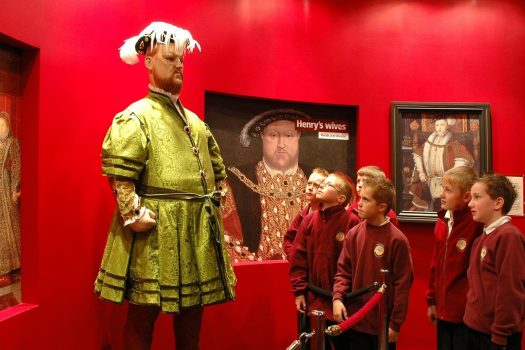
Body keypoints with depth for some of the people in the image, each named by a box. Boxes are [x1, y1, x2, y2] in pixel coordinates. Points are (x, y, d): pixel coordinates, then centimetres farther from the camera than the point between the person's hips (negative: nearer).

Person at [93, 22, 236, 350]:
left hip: (198, 230, 7)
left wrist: (212, 203, 12)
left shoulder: (195, 121, 17)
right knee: (143, 312, 4)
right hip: (156, 229, -7)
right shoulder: (135, 116, -4)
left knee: (193, 310, 15)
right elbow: (118, 171, -14)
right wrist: (133, 214, -20)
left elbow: (218, 169, 23)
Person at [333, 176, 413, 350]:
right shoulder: (353, 234, -1)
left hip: (383, 324, -4)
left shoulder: (397, 240, -13)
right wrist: (337, 298, -12)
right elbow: (343, 271, 3)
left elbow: (402, 284, -10)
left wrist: (395, 324, -9)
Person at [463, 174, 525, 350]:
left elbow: (511, 291, -21)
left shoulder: (509, 236, -18)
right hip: (476, 329, 8)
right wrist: (472, 318, 14)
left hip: (496, 335, -8)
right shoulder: (485, 236, 8)